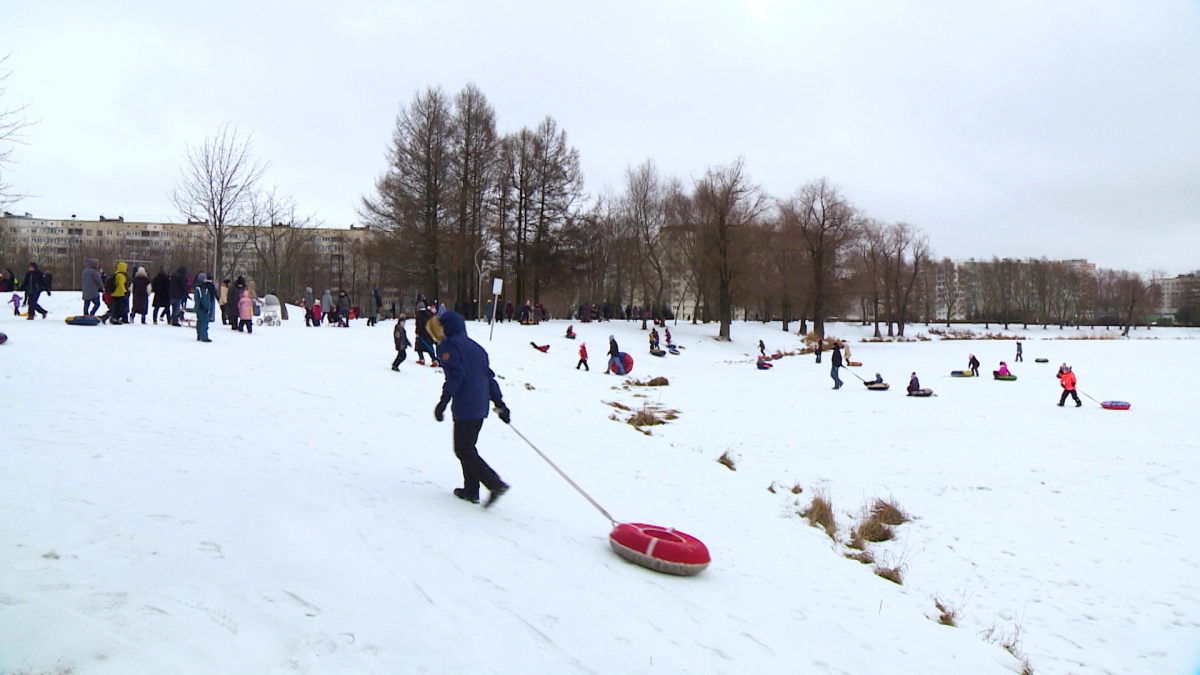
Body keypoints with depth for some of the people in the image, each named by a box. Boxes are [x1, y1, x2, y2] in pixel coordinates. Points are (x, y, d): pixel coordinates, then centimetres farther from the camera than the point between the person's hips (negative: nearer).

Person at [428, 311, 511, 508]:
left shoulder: (448, 345, -3)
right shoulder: (475, 347, 20)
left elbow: (455, 375, -17)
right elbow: (489, 376, 17)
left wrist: (444, 401, -21)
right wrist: (499, 403, 18)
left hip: (465, 408, -8)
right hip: (481, 406, 8)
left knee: (463, 450, -3)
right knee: (468, 447, 18)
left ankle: (496, 484, -14)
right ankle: (471, 490, 19)